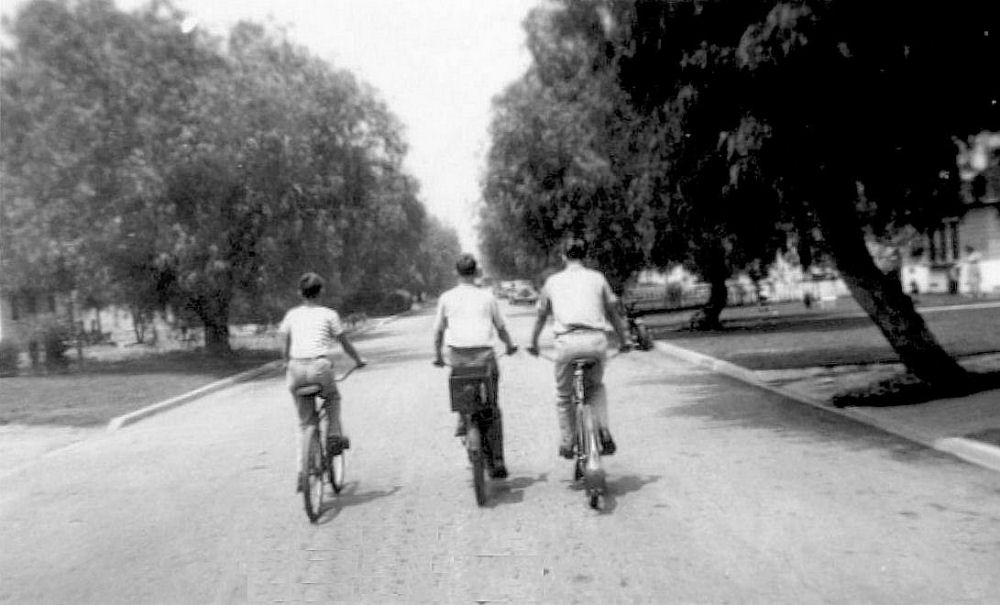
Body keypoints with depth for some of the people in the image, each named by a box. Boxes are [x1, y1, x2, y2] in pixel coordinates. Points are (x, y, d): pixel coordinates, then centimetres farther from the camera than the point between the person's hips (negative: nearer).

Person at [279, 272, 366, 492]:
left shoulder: (291, 314, 15)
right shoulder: (328, 314, 8)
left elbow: (286, 345, 17)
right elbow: (345, 344, 12)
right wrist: (358, 360, 27)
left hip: (296, 369, 3)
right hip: (320, 367, -2)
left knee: (305, 422, 14)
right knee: (333, 398, 31)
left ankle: (302, 473, 11)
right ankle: (334, 435, 11)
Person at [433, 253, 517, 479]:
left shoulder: (446, 298, 7)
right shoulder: (487, 296, 6)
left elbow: (438, 331, 11)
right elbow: (501, 328, 13)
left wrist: (437, 355, 25)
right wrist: (510, 345, 31)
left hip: (457, 356, 1)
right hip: (484, 355, 0)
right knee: (492, 411, 7)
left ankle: (463, 419, 5)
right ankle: (497, 462, 6)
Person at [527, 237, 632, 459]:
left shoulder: (553, 281, 16)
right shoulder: (597, 277, 15)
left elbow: (541, 316, 26)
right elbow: (613, 312, 19)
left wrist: (533, 343, 39)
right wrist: (625, 339, 30)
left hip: (567, 341, -1)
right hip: (596, 340, 1)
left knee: (563, 394, 20)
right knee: (596, 386, 27)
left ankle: (566, 444, 22)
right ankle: (603, 431, 9)